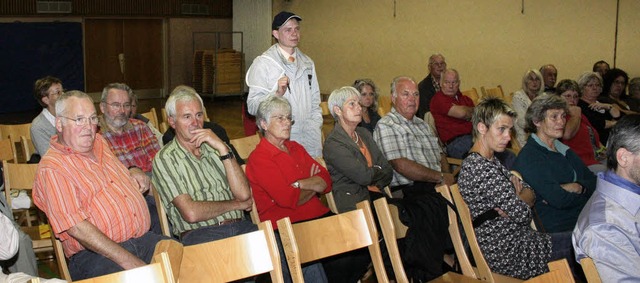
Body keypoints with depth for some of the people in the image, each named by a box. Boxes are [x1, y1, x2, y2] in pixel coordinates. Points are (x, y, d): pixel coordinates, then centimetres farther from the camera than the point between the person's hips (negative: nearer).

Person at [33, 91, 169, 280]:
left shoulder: (100, 143, 18)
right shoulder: (51, 168, -6)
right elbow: (77, 228, -16)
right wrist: (127, 259, -21)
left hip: (144, 239, 7)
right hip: (95, 254, -7)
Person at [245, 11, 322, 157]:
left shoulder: (307, 63, 15)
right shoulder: (263, 63, -5)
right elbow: (253, 106, -11)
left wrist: (316, 130, 11)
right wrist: (277, 94, -25)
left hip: (309, 140, 5)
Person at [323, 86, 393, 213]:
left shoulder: (364, 133, 19)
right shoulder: (332, 143, -7)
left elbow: (388, 171, 14)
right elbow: (363, 176, -16)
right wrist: (377, 171, 5)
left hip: (376, 195, 8)